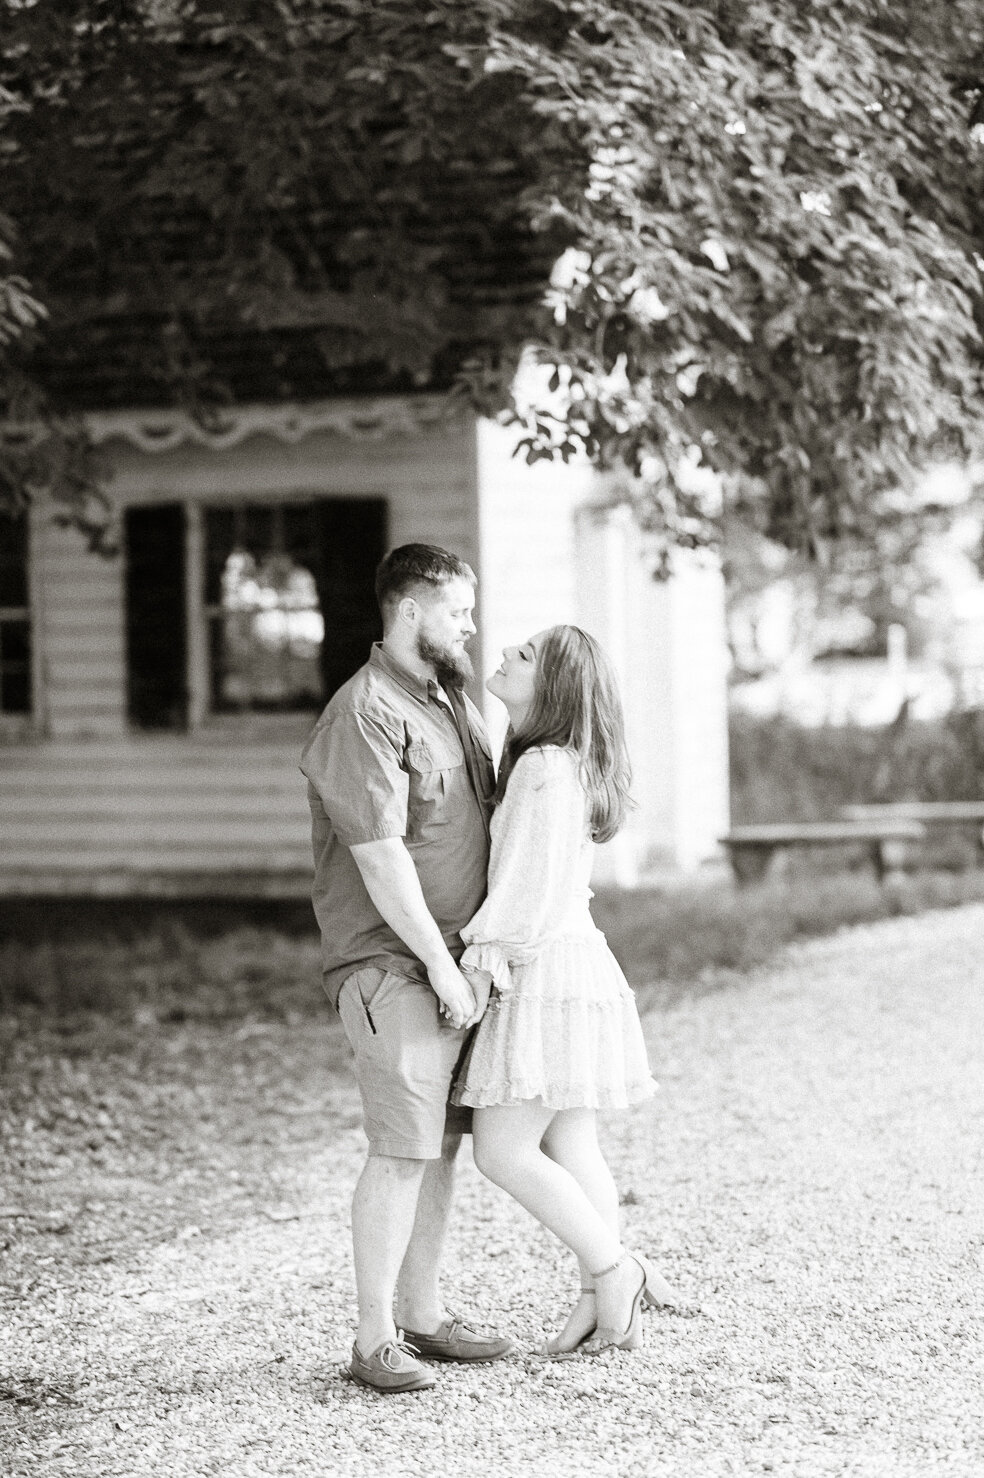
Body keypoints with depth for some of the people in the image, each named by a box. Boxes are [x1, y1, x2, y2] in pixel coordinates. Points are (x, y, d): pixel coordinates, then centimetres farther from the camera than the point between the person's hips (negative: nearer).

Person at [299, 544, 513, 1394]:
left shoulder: (451, 702, 16)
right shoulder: (364, 717, -15)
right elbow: (381, 856, -19)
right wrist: (440, 965, -18)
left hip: (455, 959, 9)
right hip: (393, 964, -9)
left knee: (442, 1141, 11)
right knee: (403, 1150, -9)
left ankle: (425, 1315, 19)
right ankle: (375, 1340, -3)